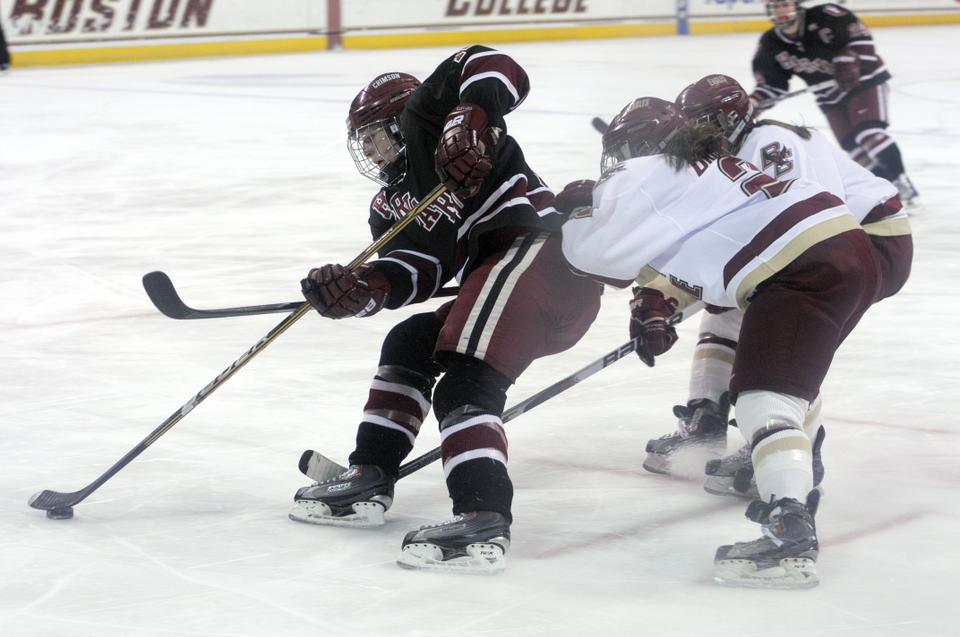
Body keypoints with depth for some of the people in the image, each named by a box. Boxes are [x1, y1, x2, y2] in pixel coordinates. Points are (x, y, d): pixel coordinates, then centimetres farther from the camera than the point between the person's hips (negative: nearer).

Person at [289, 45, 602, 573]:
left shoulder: (422, 114, 10)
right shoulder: (390, 208, 28)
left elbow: (492, 66, -4)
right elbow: (414, 272, 9)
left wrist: (471, 118, -21)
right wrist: (362, 289, -9)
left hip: (538, 242, -10)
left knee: (464, 383, -21)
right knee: (409, 344, 18)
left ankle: (484, 517, -32)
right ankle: (369, 479, 22)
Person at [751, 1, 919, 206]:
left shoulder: (823, 18, -23)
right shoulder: (771, 45, -7)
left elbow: (859, 35, -17)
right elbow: (772, 83, 1)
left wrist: (850, 61, -29)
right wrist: (753, 102, -15)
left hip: (863, 80, -6)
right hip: (831, 96, 6)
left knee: (868, 132, -22)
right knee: (853, 144, -3)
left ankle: (900, 181, -15)